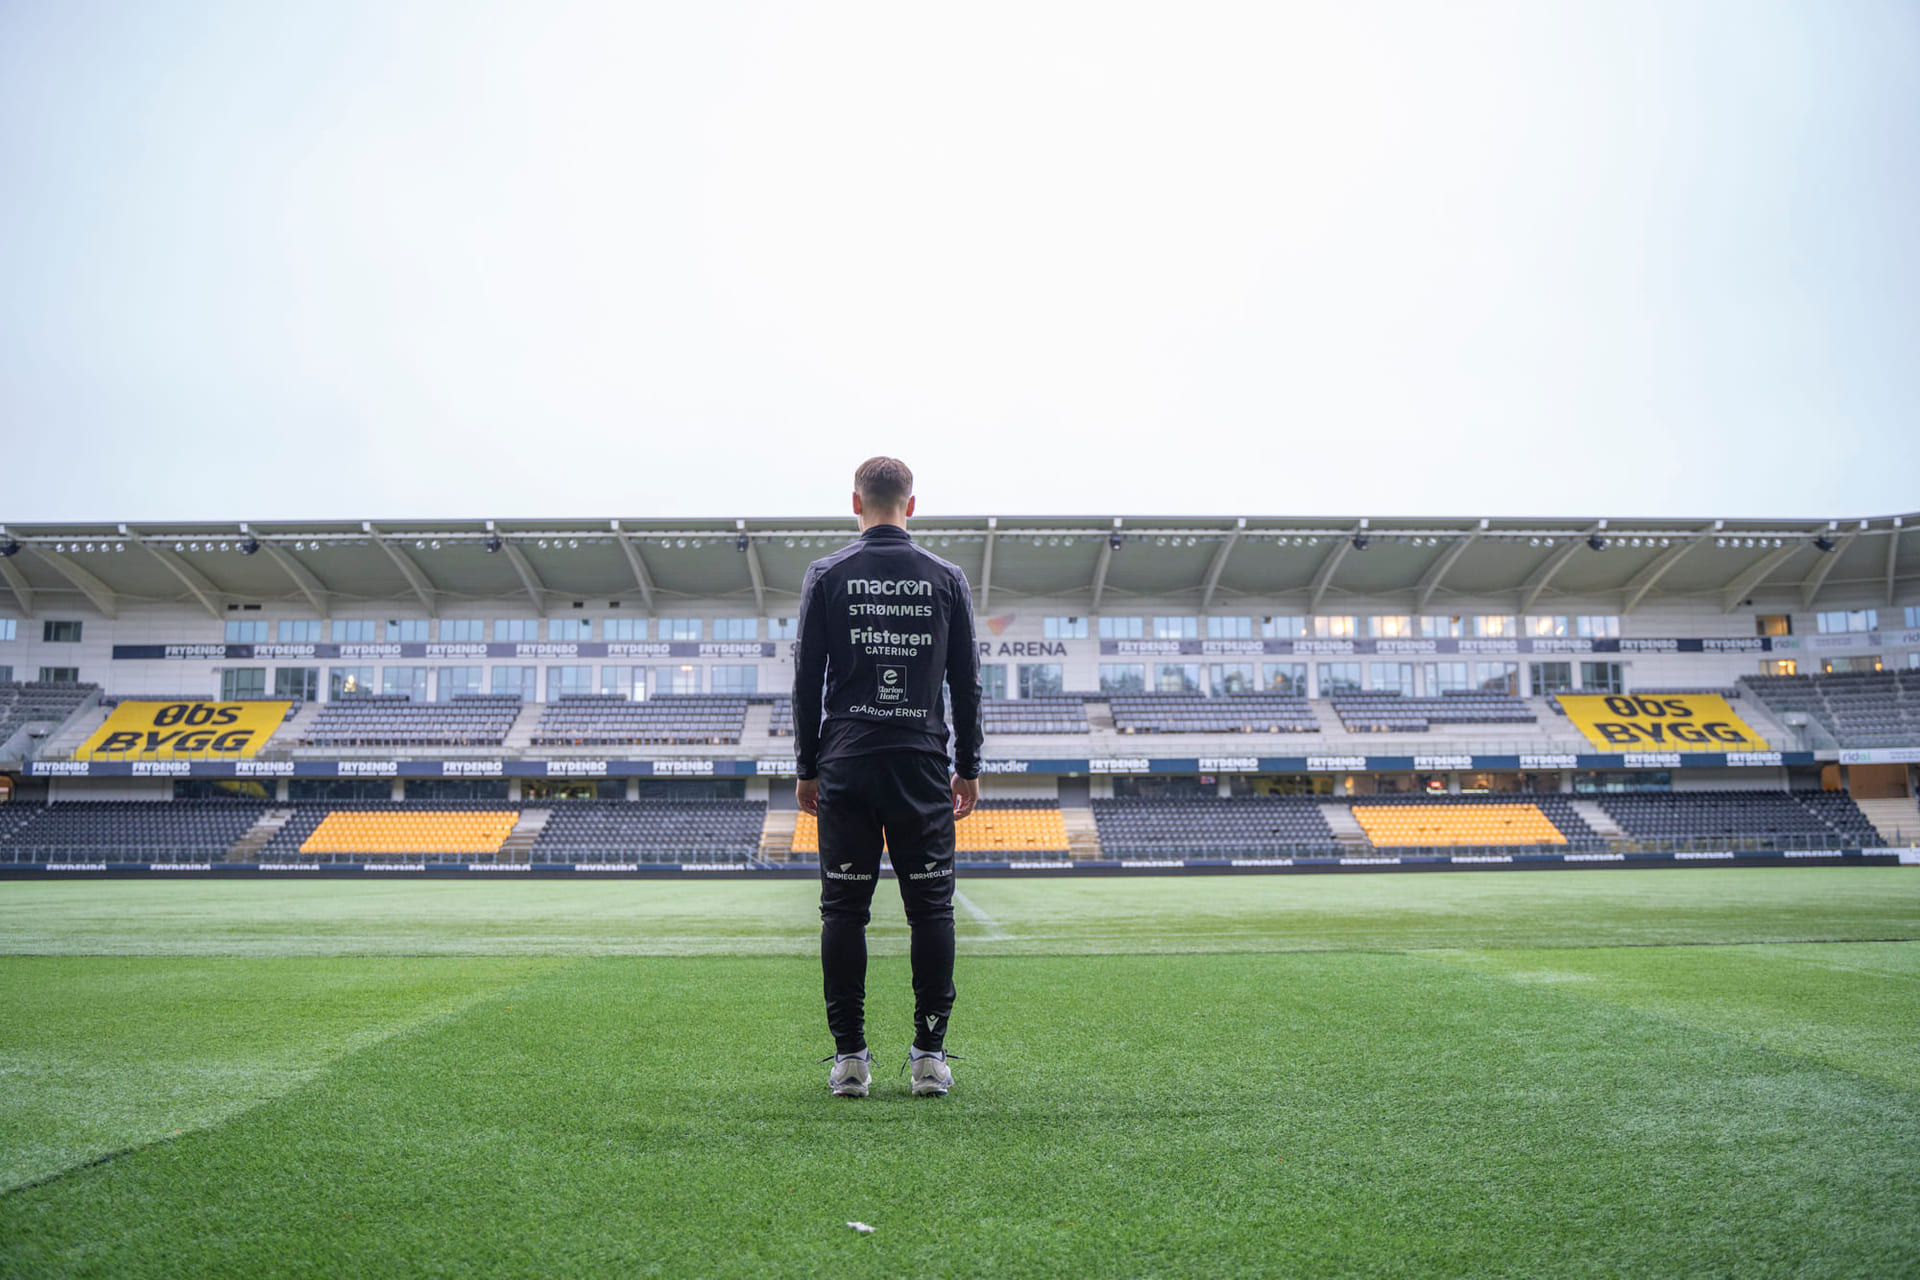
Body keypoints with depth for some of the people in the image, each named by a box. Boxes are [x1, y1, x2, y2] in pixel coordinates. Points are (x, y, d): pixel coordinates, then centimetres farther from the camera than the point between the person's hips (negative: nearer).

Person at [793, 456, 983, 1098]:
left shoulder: (826, 575, 2)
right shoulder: (946, 579, 5)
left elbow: (807, 679, 1)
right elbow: (967, 683, 6)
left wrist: (807, 768, 8)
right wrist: (969, 769, 13)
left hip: (846, 763, 0)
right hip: (922, 764, 1)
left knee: (844, 910, 4)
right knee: (931, 907, 5)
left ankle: (849, 1056, 5)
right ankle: (930, 1054, 5)